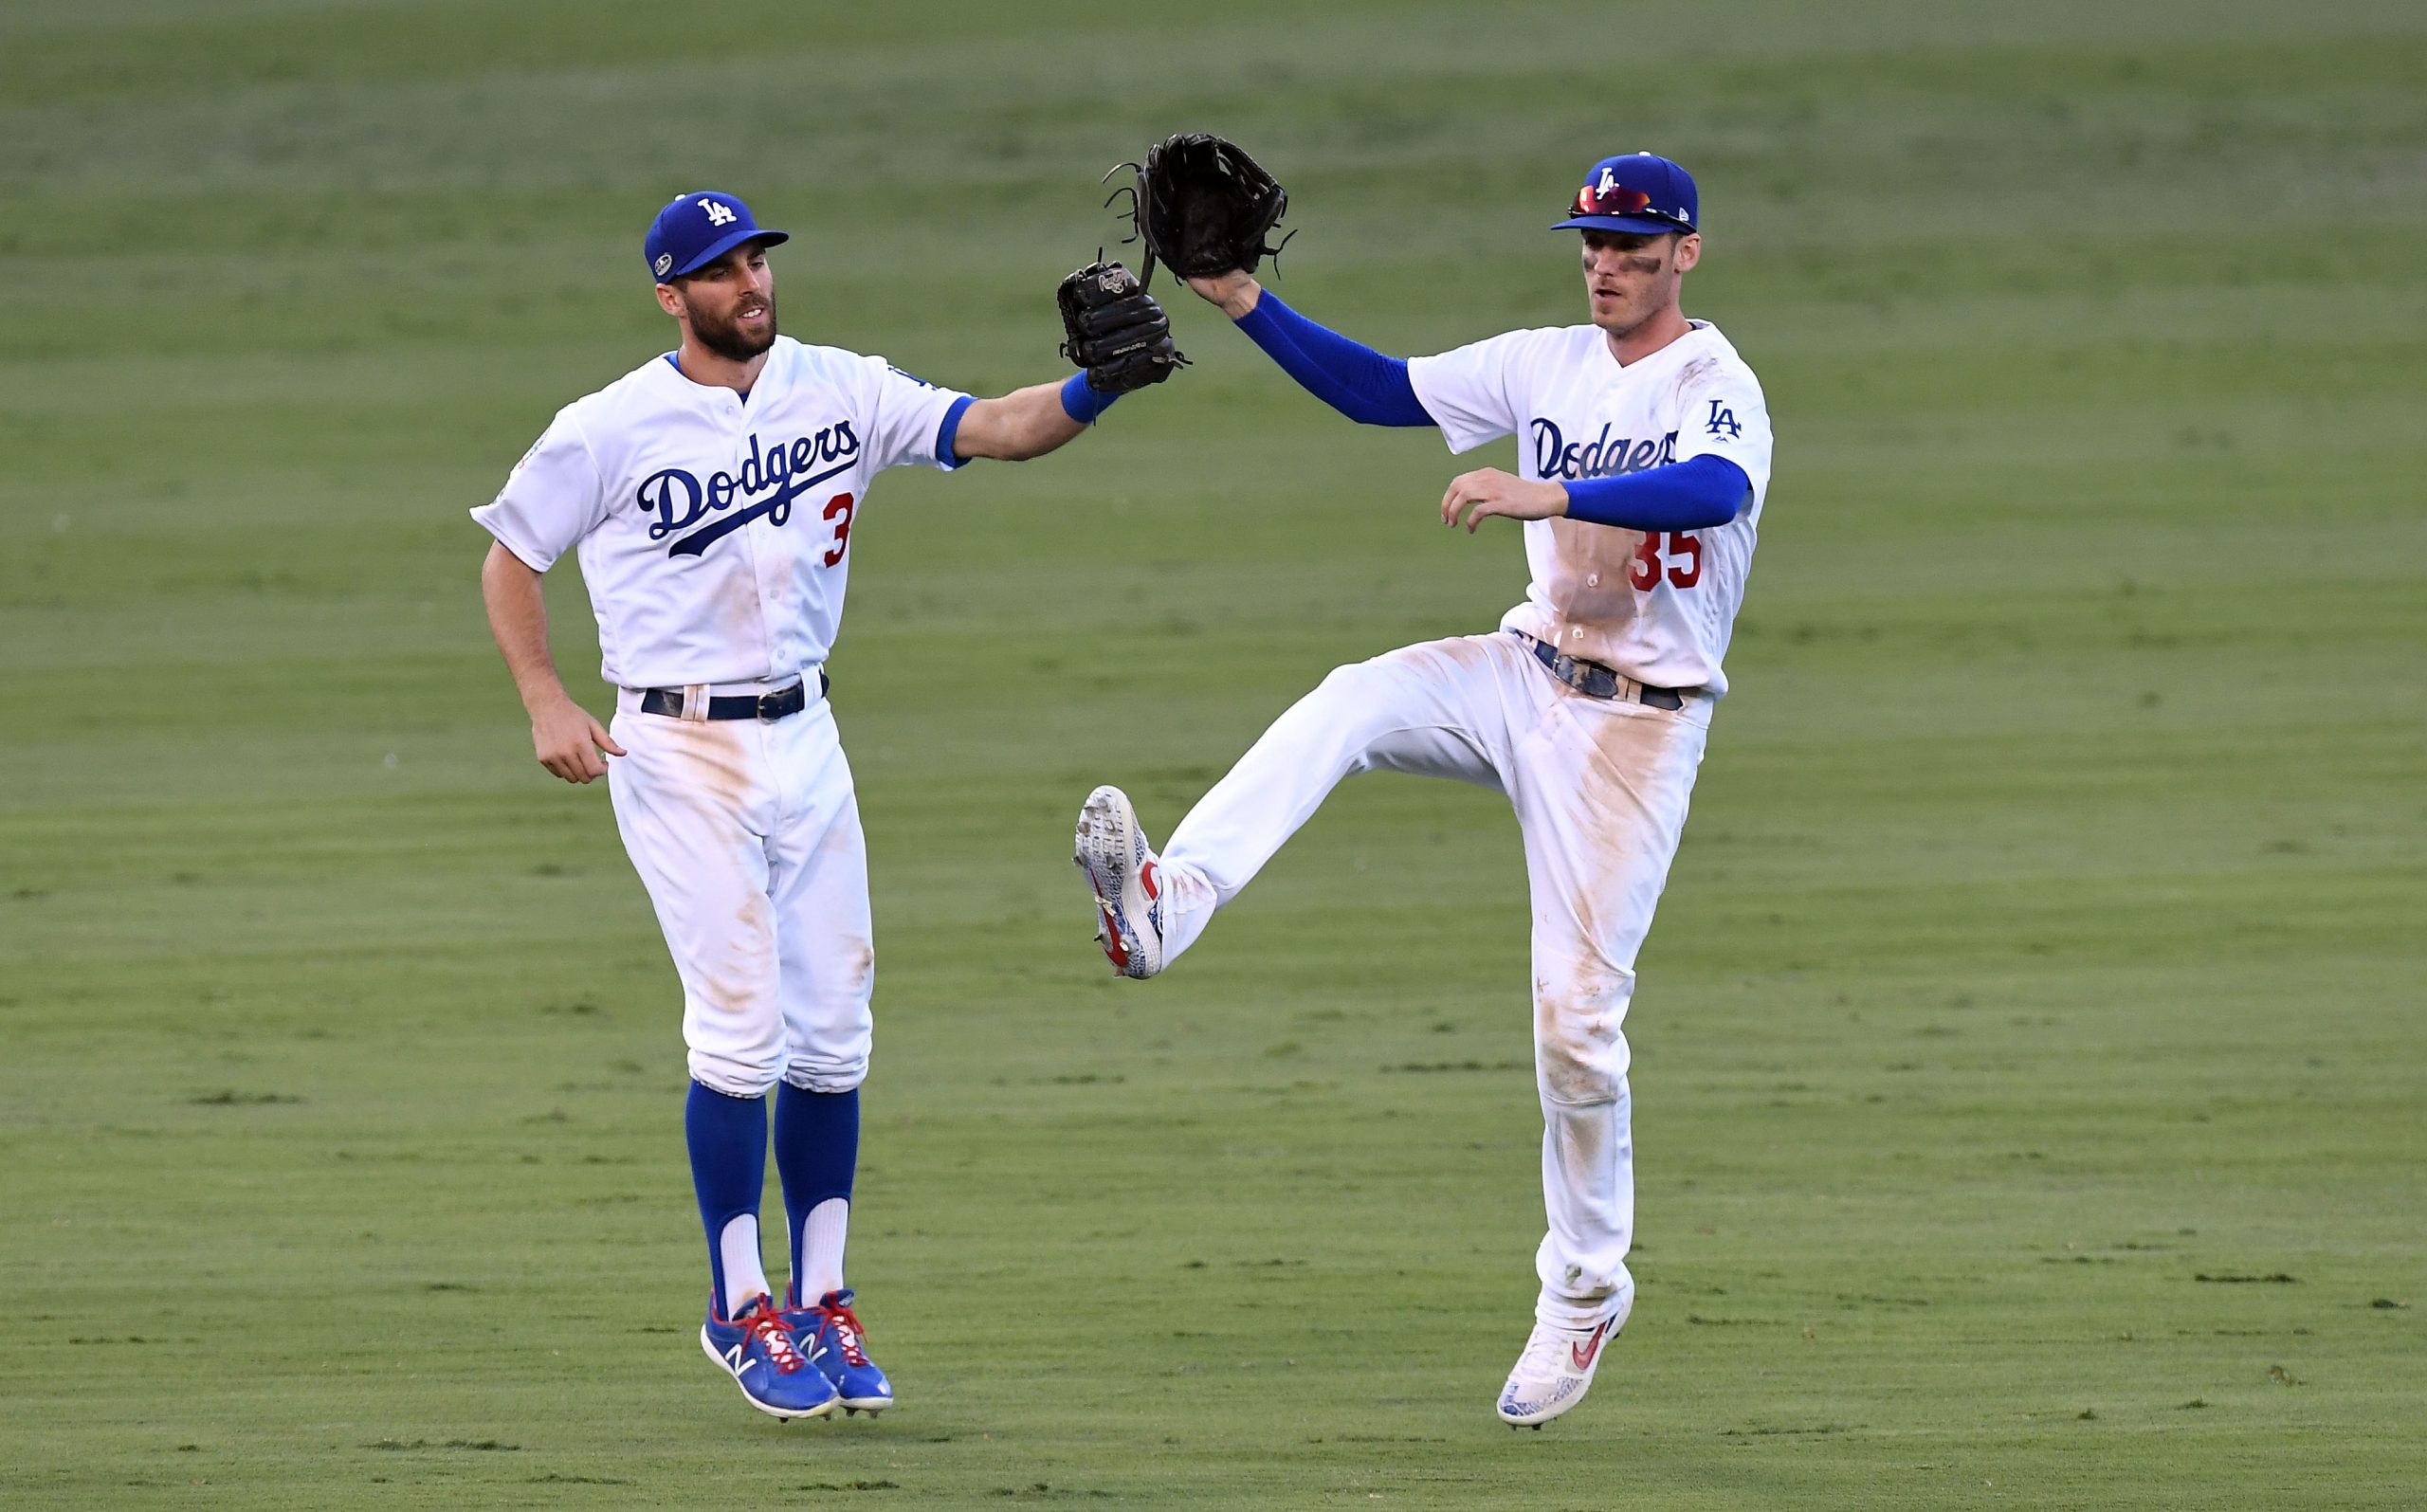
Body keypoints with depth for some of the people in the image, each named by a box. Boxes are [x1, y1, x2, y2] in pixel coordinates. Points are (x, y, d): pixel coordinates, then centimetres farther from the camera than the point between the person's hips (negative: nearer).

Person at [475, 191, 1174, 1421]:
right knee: (741, 1024, -9)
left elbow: (997, 431, -10)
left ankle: (820, 1303, 15)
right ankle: (739, 1308, 4)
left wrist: (1101, 384, -29)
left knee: (832, 1030, 5)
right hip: (677, 751, -4)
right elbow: (510, 559, 3)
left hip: (804, 737, 4)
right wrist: (546, 706, -9)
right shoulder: (611, 430, -9)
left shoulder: (840, 392, -1)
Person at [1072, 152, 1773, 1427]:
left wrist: (1547, 495, -48)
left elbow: (1718, 490, -36)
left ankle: (1585, 1287, 14)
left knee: (1575, 1018, -5)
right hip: (1525, 678, 5)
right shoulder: (1547, 365, 7)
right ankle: (1167, 904, -44)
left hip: (1638, 724, -5)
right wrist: (1247, 306, -4)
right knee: (1346, 706, -25)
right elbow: (1378, 389, 9)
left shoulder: (1715, 387, -14)